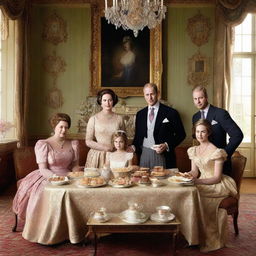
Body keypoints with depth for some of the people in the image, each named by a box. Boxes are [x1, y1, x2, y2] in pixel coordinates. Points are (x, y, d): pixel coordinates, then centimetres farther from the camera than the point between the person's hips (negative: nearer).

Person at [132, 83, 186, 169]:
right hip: (144, 155, 3)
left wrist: (167, 145, -12)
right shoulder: (140, 114, 11)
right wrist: (134, 146, -3)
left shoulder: (171, 113, -2)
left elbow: (181, 134, 0)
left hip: (163, 156, -3)